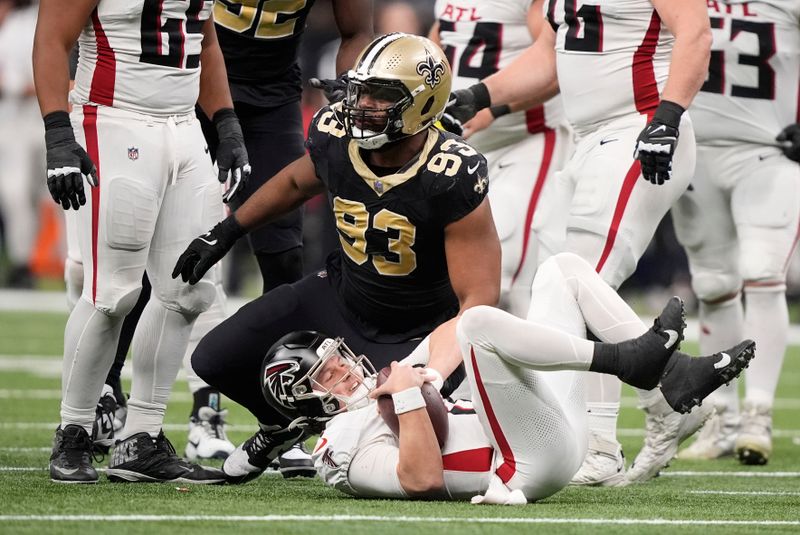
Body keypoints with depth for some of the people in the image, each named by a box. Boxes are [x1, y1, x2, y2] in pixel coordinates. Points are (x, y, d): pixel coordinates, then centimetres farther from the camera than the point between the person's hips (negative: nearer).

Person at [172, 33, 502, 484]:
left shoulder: (453, 181, -32)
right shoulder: (335, 135, -17)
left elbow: (478, 301, -28)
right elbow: (297, 182, 11)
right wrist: (227, 231, 18)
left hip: (419, 332, -5)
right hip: (342, 295, 5)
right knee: (215, 361, 0)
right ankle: (285, 424, 33)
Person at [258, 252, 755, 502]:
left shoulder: (378, 392, 26)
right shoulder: (344, 444, -4)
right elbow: (424, 479, -20)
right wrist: (407, 398, -20)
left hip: (558, 432, 10)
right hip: (533, 464, -10)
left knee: (563, 269, 15)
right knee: (478, 320, -31)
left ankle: (673, 375, -6)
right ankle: (626, 360, -22)